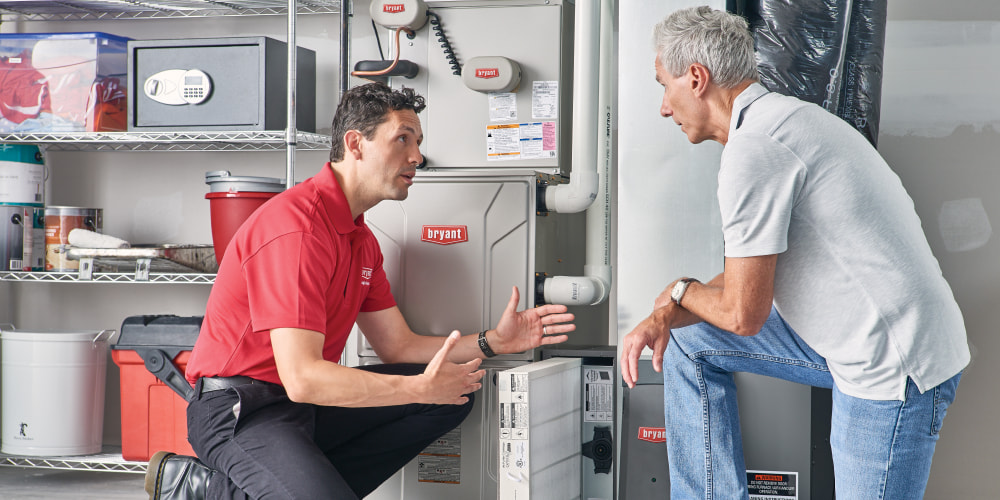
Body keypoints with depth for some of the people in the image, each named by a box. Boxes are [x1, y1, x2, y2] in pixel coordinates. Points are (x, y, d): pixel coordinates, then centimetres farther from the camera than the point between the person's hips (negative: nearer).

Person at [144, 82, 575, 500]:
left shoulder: (361, 240, 14)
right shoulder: (297, 224, -20)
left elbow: (397, 345, 15)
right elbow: (301, 377, -25)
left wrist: (493, 342, 2)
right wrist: (422, 387, -22)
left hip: (304, 402, 10)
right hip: (240, 408, -10)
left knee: (453, 394, 1)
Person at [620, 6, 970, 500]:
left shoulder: (752, 149, -21)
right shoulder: (785, 118, 11)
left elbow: (743, 313, -19)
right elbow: (749, 275, 15)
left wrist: (680, 292, 2)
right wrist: (665, 316, 2)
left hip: (891, 367, -10)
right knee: (689, 340, 12)